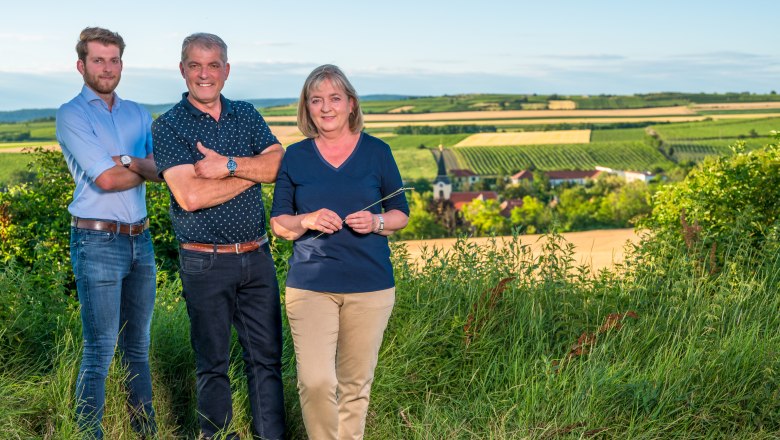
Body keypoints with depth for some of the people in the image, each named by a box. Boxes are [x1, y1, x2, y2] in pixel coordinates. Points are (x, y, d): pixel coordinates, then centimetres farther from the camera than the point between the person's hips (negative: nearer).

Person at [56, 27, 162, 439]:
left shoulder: (137, 114, 13)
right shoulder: (72, 115, -4)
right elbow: (106, 179, -15)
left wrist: (130, 162, -15)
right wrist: (148, 169, -1)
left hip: (140, 239, 6)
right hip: (98, 242, -6)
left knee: (138, 347, 14)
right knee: (100, 351, -5)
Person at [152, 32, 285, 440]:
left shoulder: (246, 115, 9)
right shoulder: (168, 127, -6)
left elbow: (279, 164, -5)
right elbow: (190, 196, -19)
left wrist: (228, 165, -19)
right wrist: (253, 170, -11)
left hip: (257, 257, 4)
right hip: (205, 264, -4)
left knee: (266, 356, 9)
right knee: (213, 363, 7)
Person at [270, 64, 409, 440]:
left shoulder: (377, 152, 4)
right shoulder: (295, 156, 5)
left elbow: (401, 214, 10)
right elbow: (278, 223, 8)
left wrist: (376, 222, -12)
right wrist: (308, 220, -14)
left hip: (369, 286, 1)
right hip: (310, 284, 0)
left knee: (356, 382, 8)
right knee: (315, 381, -12)